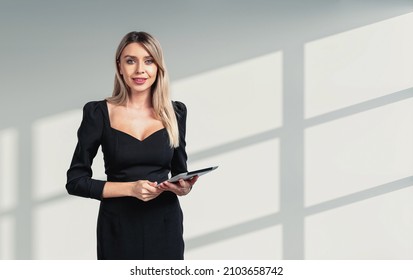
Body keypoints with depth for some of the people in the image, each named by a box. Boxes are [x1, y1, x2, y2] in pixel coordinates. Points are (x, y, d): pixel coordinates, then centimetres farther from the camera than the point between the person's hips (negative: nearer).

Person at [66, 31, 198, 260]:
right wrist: (130, 188, -19)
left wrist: (184, 188, -13)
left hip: (165, 225, 2)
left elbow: (180, 172, 11)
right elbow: (76, 181, -7)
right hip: (119, 228, -2)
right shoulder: (98, 113, -6)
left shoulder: (174, 112, 2)